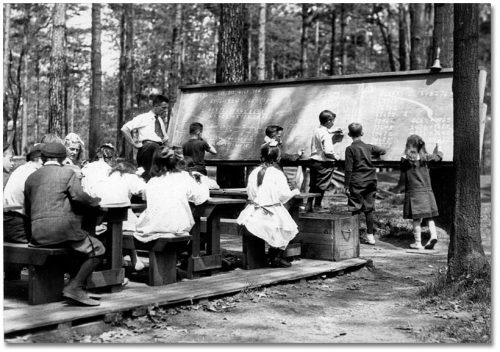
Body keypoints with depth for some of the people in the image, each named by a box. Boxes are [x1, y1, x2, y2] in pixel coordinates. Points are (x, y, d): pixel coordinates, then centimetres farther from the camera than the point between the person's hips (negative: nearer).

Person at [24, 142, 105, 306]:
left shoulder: (31, 178, 19)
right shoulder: (68, 173, 4)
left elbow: (27, 210, 20)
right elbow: (78, 196, -11)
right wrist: (95, 201, 7)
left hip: (38, 235, 7)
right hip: (63, 229, -7)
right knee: (97, 250, 5)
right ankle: (74, 288, -7)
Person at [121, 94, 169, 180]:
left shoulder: (160, 120, 25)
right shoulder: (142, 118, 7)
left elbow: (165, 138, 35)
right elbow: (124, 129, -2)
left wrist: (165, 145, 14)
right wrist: (134, 144, -6)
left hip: (160, 147, 6)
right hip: (146, 146, -6)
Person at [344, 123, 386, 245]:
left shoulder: (350, 149, -7)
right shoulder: (368, 147, 5)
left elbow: (348, 169, -10)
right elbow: (382, 151, 20)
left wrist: (346, 186, -6)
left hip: (357, 182, -4)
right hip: (371, 180, 4)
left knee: (355, 210, 0)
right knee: (369, 209, 9)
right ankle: (370, 235, 13)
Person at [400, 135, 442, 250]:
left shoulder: (405, 160, -9)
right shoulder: (425, 157, 0)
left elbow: (403, 178, -9)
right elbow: (438, 156, 14)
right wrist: (437, 152, 33)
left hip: (413, 192, -3)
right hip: (427, 191, 3)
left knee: (416, 218, 3)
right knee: (429, 216, 13)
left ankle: (418, 242, 7)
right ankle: (433, 235, -3)